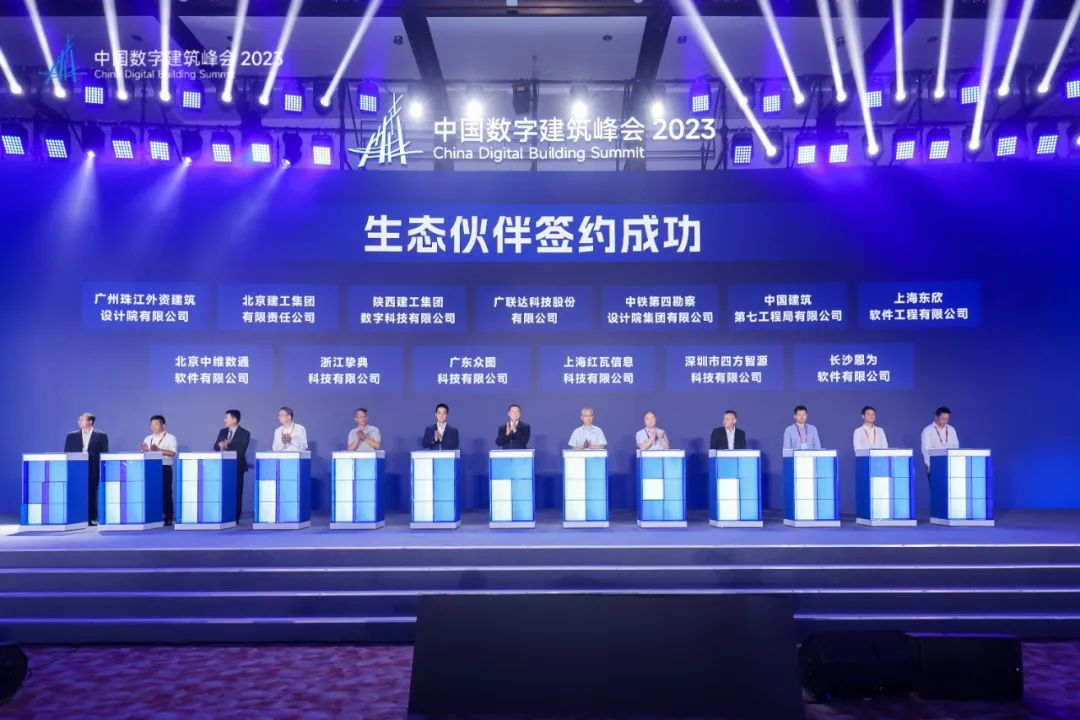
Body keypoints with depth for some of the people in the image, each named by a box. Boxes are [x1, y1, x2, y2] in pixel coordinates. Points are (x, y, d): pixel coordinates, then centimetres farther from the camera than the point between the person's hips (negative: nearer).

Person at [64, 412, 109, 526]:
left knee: (92, 495, 0)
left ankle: (92, 519, 6)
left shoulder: (101, 436, 3)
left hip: (93, 471, -2)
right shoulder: (71, 436, 11)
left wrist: (103, 471, -6)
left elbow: (104, 454, 2)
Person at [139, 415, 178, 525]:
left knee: (166, 493, -3)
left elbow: (173, 453, -13)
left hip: (165, 468, -5)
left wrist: (158, 450, -22)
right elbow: (143, 452, 14)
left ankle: (168, 518, 3)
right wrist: (143, 450, -9)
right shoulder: (148, 438, 15)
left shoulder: (170, 437, -1)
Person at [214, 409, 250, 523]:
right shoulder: (222, 431, 14)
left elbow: (241, 449, -14)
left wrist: (227, 446, -16)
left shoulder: (244, 433, -3)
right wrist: (222, 446, -16)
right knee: (223, 491, 0)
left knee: (236, 492, -1)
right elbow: (216, 446, 6)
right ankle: (223, 518, 5)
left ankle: (235, 519, 4)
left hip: (237, 466, -4)